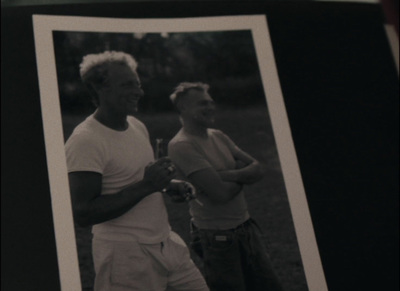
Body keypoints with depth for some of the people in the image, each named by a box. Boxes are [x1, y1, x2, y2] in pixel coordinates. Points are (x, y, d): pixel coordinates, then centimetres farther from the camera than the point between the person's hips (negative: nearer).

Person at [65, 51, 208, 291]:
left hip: (166, 242, 8)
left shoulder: (137, 127, 8)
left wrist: (169, 184, 4)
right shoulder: (84, 141, -18)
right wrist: (146, 185, -25)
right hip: (124, 255, -7)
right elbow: (83, 213, -24)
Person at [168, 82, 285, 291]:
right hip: (217, 236, -8)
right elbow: (220, 193, -23)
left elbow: (257, 169, 5)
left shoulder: (217, 136, 9)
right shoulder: (181, 145, -17)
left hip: (246, 227, 8)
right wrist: (242, 175, -3)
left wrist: (231, 174, -14)